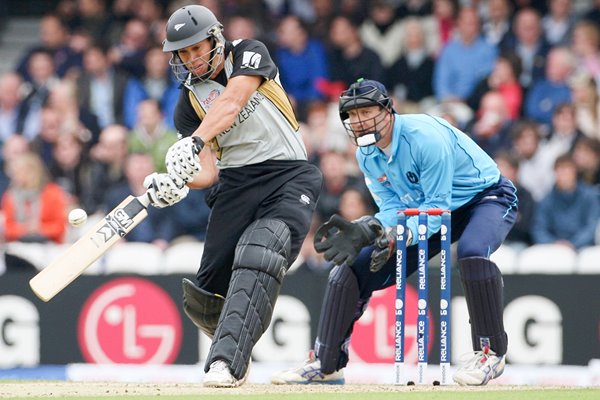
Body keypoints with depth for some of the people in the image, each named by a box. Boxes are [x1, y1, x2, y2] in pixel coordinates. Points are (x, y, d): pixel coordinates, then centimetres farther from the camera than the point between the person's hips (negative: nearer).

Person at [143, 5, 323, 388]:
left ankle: (226, 361, -36)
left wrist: (195, 141, -37)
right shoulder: (189, 103, 7)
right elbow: (206, 173, -2)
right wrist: (175, 183, -25)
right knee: (205, 297, -4)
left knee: (259, 257, -29)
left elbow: (231, 103, -21)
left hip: (290, 177, -4)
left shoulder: (249, 54, 0)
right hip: (235, 183, 4)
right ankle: (235, 350, 26)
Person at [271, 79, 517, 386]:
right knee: (355, 264, -2)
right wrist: (364, 232, -32)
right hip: (427, 208, 7)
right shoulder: (367, 155, -7)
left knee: (472, 251, -40)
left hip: (486, 197, -7)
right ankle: (326, 364, 5)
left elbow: (438, 206, -32)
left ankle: (491, 353, -26)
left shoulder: (426, 137, -31)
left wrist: (397, 238, -45)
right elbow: (393, 209, -11)